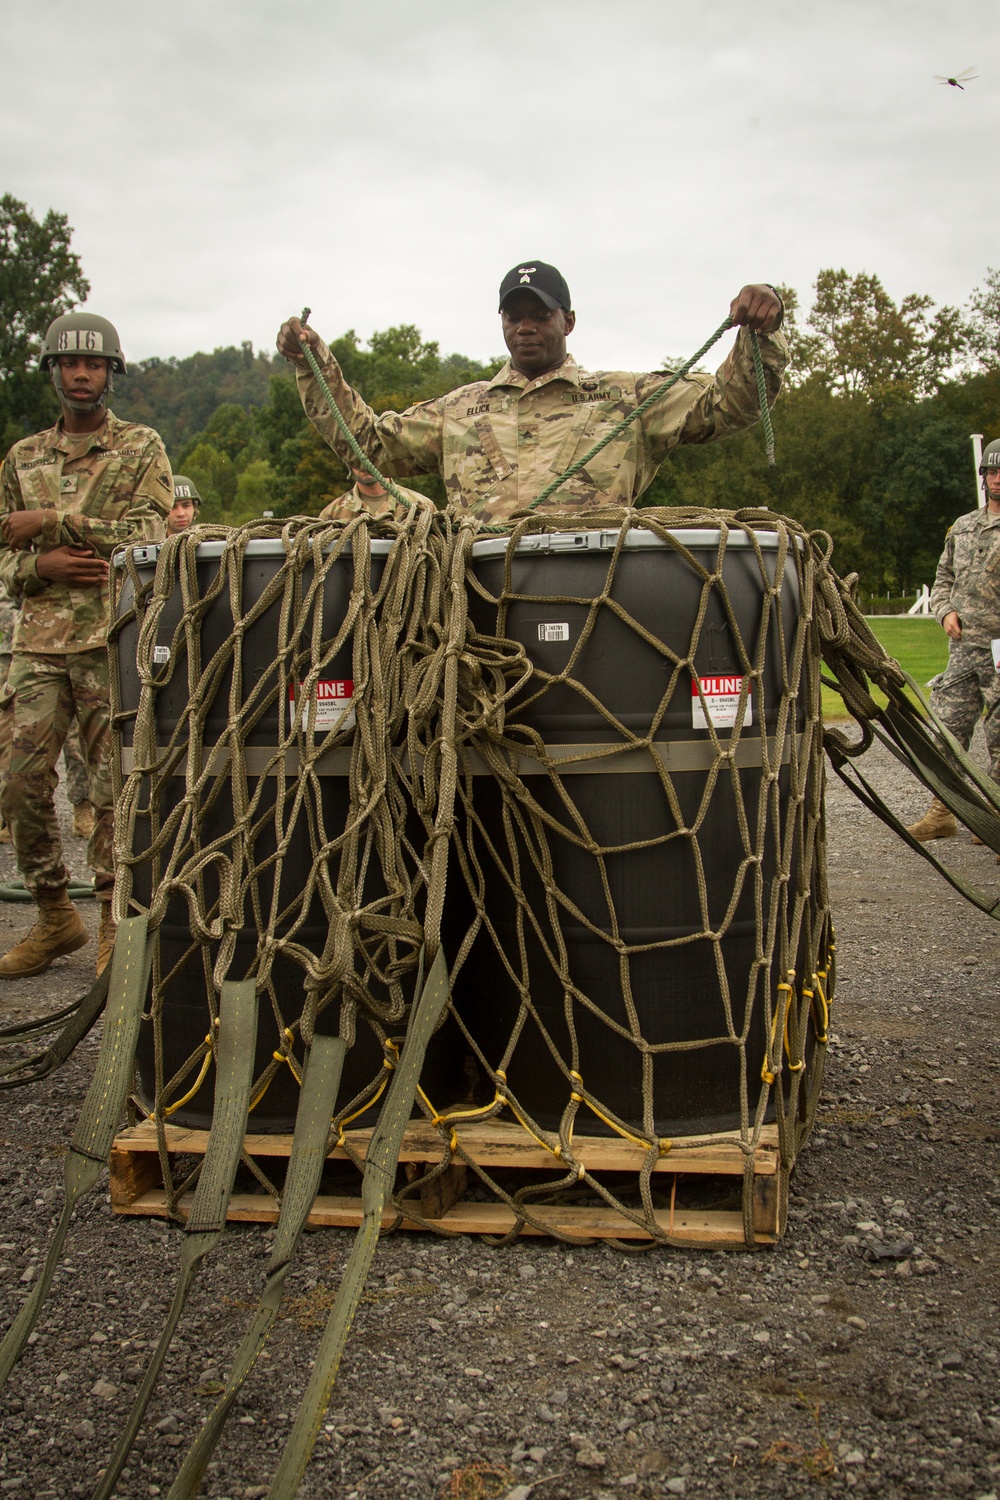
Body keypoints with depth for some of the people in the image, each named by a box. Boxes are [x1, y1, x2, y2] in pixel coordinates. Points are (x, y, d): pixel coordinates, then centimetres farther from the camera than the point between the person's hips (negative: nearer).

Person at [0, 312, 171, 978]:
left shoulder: (141, 448, 6)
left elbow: (146, 537, -9)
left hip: (114, 642, -4)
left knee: (117, 786, -2)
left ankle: (116, 923, 9)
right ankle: (54, 917, 15)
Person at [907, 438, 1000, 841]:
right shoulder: (963, 527, 16)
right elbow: (944, 577, 25)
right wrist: (946, 611, 5)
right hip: (963, 647, 5)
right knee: (947, 729, 4)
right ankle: (942, 812, 11)